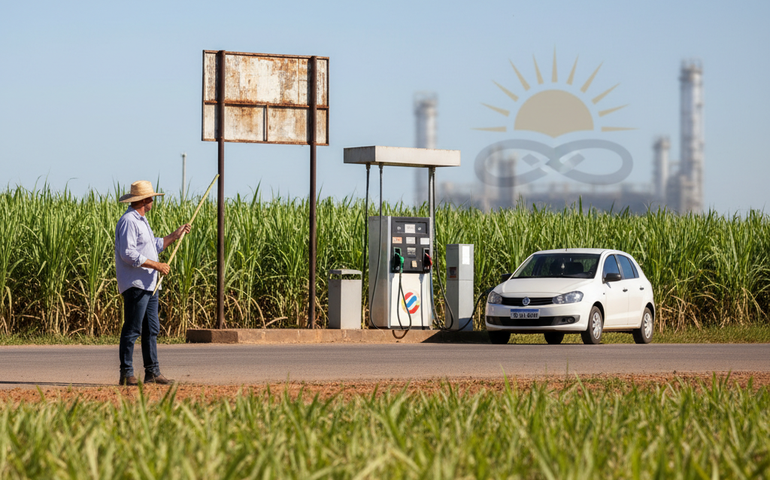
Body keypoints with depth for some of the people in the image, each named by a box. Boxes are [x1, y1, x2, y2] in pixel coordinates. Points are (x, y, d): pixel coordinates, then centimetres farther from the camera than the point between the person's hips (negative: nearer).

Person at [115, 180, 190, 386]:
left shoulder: (141, 220, 19)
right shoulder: (128, 221, -15)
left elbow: (154, 246, 27)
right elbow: (128, 254, -23)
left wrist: (175, 235, 24)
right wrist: (156, 265, -20)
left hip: (149, 284, 10)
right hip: (135, 284, -10)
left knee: (151, 329, 10)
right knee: (132, 330, -8)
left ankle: (152, 372, 13)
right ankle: (126, 374, -6)